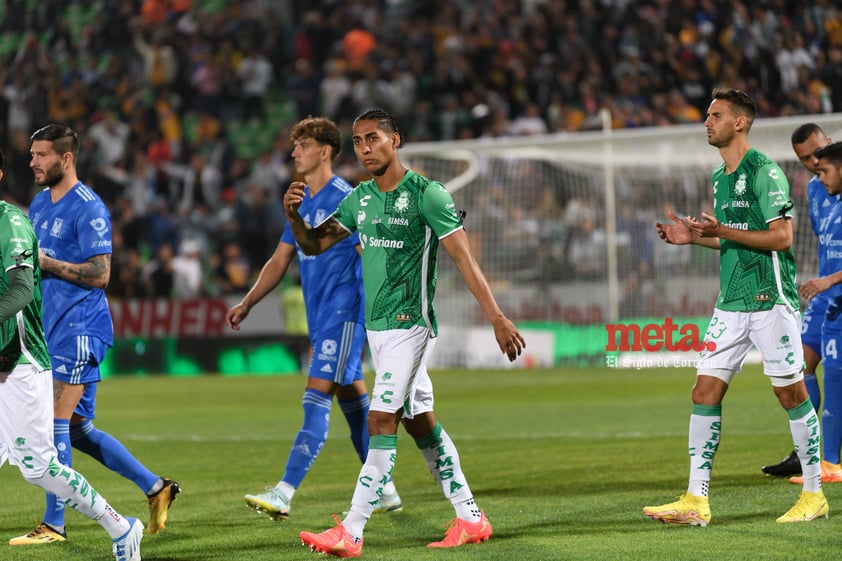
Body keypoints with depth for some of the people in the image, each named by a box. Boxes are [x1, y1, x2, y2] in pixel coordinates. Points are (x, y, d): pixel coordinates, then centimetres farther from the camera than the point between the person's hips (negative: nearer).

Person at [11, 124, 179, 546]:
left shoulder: (88, 208, -13)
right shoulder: (39, 203, 15)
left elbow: (99, 274, -17)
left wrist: (46, 262, -19)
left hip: (79, 328, -9)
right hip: (53, 329, 9)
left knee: (57, 424, -9)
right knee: (77, 429, 11)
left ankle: (54, 524, -4)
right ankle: (155, 488, 20)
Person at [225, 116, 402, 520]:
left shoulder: (346, 200, -11)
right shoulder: (301, 203, 15)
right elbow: (279, 262, 20)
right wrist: (246, 304, 12)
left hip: (344, 314, -9)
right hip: (319, 317, 9)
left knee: (316, 399, -15)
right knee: (352, 399, 13)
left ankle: (284, 494, -22)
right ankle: (384, 491, 22)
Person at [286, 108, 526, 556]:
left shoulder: (426, 195, -11)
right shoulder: (360, 198, 10)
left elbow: (464, 259, -13)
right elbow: (313, 244, 13)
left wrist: (497, 318, -18)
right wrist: (294, 216, -9)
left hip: (410, 326, -8)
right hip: (376, 327, 8)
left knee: (382, 422, -13)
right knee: (420, 423, 11)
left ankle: (351, 532, -16)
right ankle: (470, 519, 19)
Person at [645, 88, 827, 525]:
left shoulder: (764, 171, -10)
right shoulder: (719, 178, 16)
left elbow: (781, 236, -16)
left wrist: (722, 230, -20)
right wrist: (695, 237, 11)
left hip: (770, 298, -8)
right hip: (731, 303, 8)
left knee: (791, 392, -1)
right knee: (705, 392, 0)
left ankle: (813, 495, 10)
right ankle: (695, 501, 1)